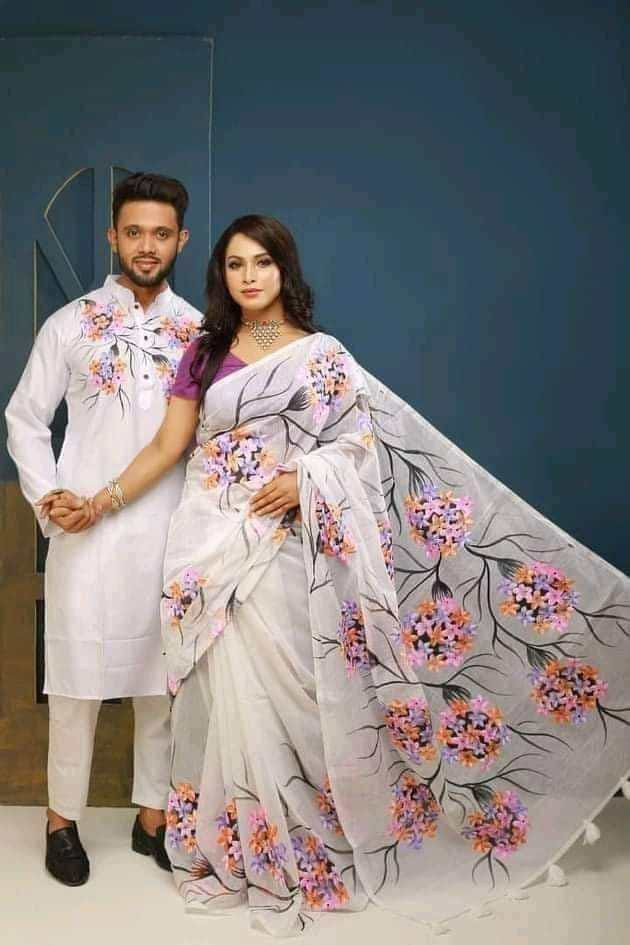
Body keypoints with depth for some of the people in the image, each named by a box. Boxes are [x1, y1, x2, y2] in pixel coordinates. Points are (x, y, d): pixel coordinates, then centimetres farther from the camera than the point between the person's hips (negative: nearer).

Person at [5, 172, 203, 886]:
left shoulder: (200, 331, 5)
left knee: (161, 676, 11)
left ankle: (153, 814, 27)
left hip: (170, 531, 2)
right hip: (85, 531, -1)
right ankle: (63, 817, 24)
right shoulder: (70, 325, 1)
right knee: (78, 676, 5)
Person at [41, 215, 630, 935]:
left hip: (280, 545, -3)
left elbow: (367, 438, -4)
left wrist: (303, 479, -19)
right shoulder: (204, 354, 11)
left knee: (275, 691, 0)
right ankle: (227, 841, 25)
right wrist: (105, 501, -2)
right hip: (212, 543, 3)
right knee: (225, 690, 8)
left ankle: (288, 851, 18)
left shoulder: (320, 354, 2)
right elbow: (168, 445, 8)